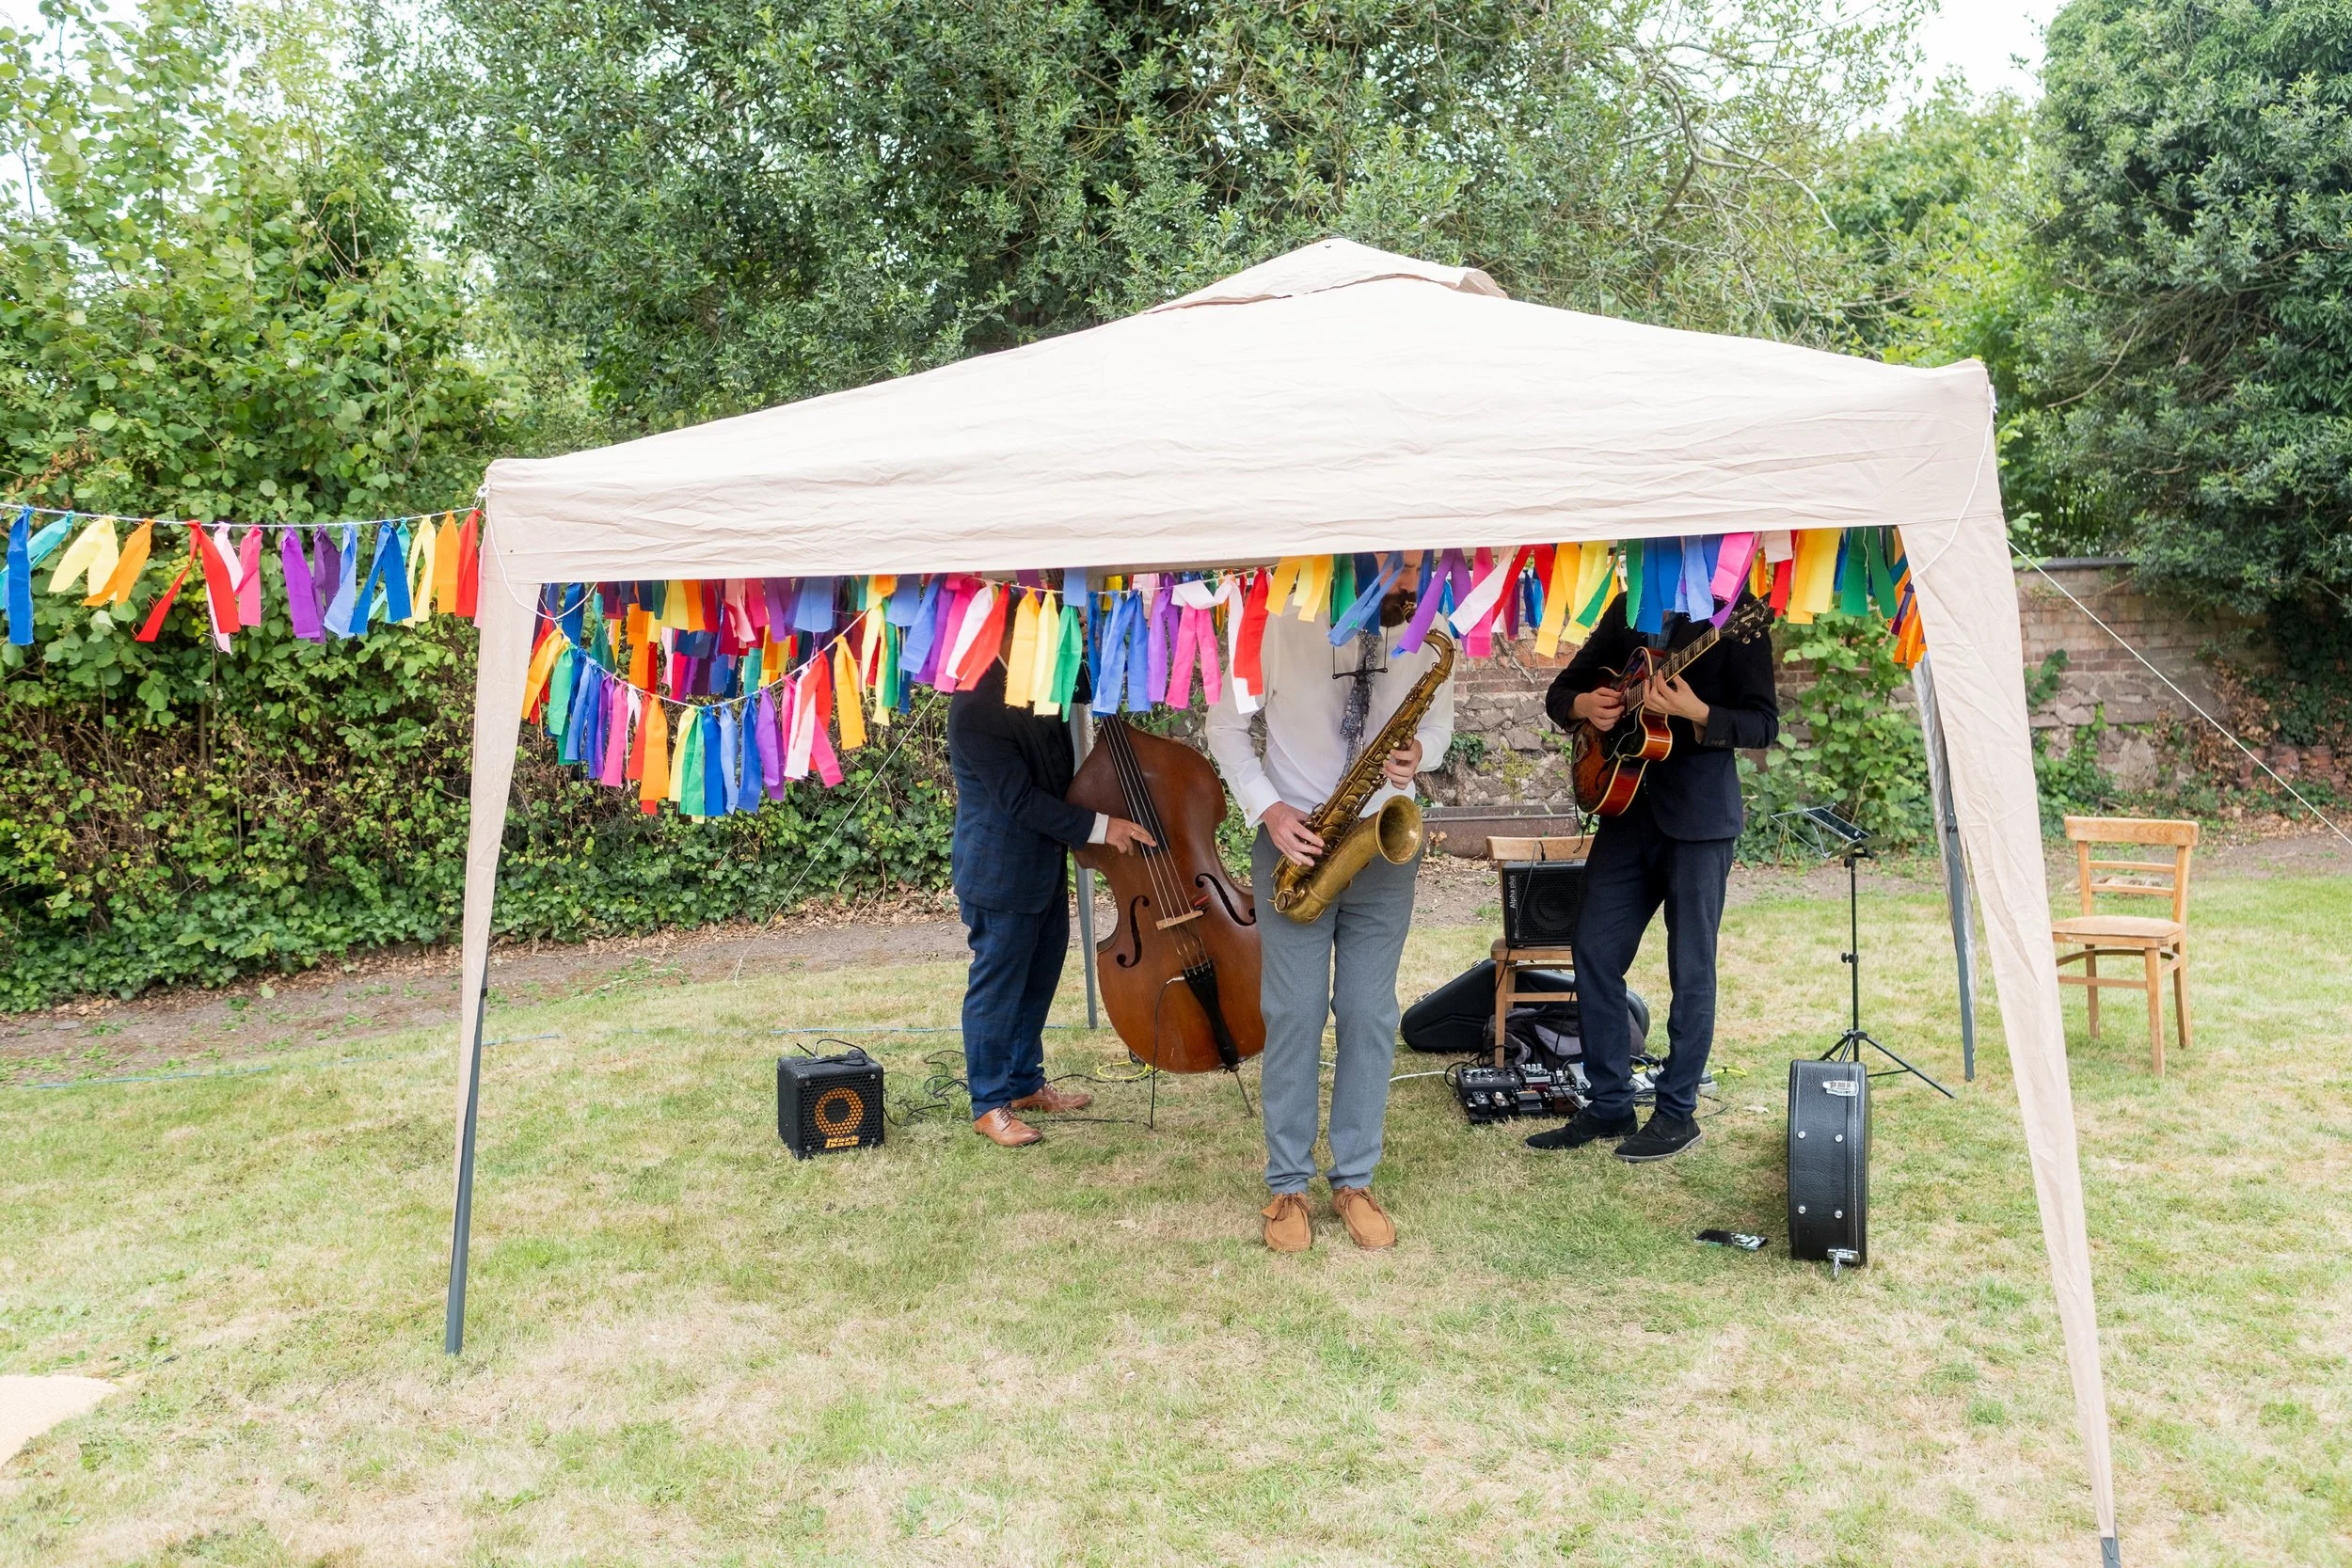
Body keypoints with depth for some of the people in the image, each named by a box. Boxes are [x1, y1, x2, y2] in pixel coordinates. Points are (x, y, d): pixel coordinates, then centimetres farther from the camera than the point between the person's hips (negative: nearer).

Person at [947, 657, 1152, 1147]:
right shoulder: (975, 706, -25)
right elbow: (1019, 800, -26)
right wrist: (1098, 827, -25)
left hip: (1046, 861, 9)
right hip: (1001, 872, -9)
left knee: (1038, 979, 20)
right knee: (997, 987, 3)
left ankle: (1025, 1082, 36)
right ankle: (990, 1104, 17)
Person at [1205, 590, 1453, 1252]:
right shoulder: (1283, 624, -14)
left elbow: (1440, 722, 10)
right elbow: (1225, 724, -3)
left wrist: (1419, 751, -14)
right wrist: (1267, 808, -15)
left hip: (1383, 847, 3)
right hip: (1296, 841, -2)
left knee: (1370, 1014, 5)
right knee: (1295, 1015, 0)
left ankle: (1355, 1181, 18)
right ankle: (1287, 1186, 14)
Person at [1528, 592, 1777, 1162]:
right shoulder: (1626, 610, 11)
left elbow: (1764, 723, -11)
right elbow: (1561, 690, 15)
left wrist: (1696, 713, -28)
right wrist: (1583, 705, -8)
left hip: (1698, 815, -6)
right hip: (1626, 807, 6)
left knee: (1690, 968, 3)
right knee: (1595, 955, 6)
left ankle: (1677, 1113, 15)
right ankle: (1610, 1104, 18)